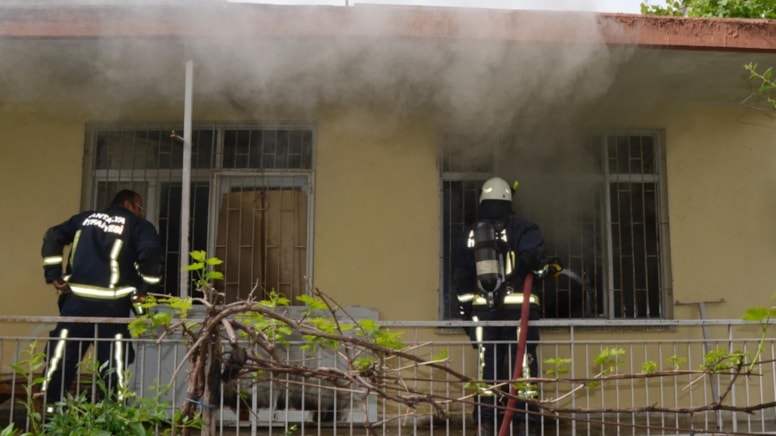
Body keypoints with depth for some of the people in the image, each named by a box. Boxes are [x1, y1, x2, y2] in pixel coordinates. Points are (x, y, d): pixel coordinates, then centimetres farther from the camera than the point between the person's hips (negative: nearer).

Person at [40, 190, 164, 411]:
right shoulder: (138, 225, 7)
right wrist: (144, 288, -3)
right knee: (113, 362, 5)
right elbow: (152, 252, -12)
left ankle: (47, 408, 8)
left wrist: (54, 274, 9)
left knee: (61, 356, 8)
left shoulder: (86, 218, 21)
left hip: (77, 298, 3)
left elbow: (53, 236, 13)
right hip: (112, 304, -3)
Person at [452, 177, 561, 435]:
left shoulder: (470, 234, 12)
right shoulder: (521, 228, 1)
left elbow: (461, 276, 12)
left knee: (488, 363, 6)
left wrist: (465, 307, 17)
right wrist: (546, 268, 1)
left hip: (483, 308, 3)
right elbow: (531, 255, -19)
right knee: (522, 362, 0)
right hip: (516, 306, -3)